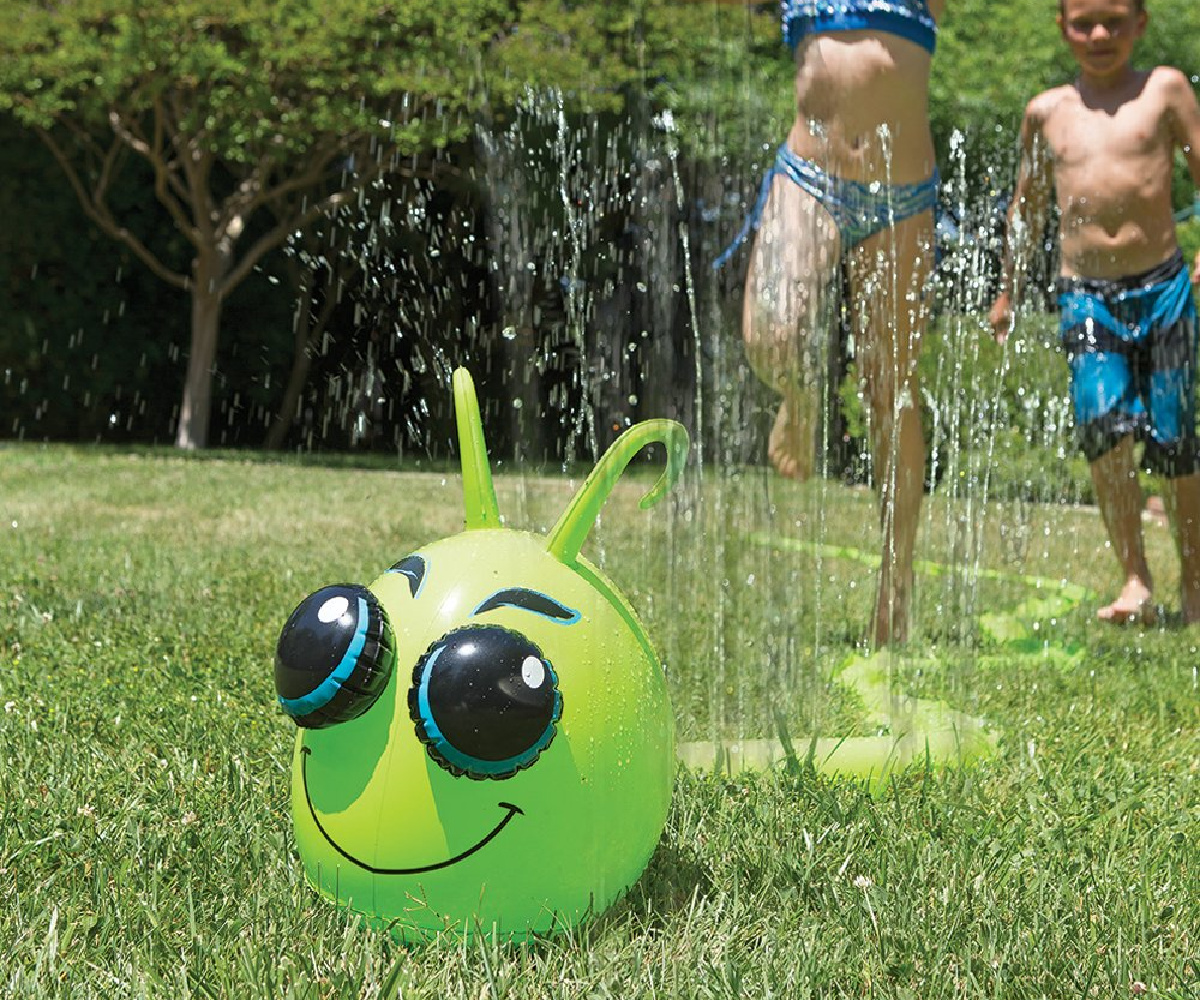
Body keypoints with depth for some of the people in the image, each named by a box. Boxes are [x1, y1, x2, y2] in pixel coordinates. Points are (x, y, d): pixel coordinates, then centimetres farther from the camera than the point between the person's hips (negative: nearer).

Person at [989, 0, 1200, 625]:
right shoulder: (1047, 112, 11)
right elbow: (1028, 204, 22)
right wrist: (1007, 290, 26)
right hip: (1085, 294, 1)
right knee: (1103, 425, -20)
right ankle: (1135, 581, -11)